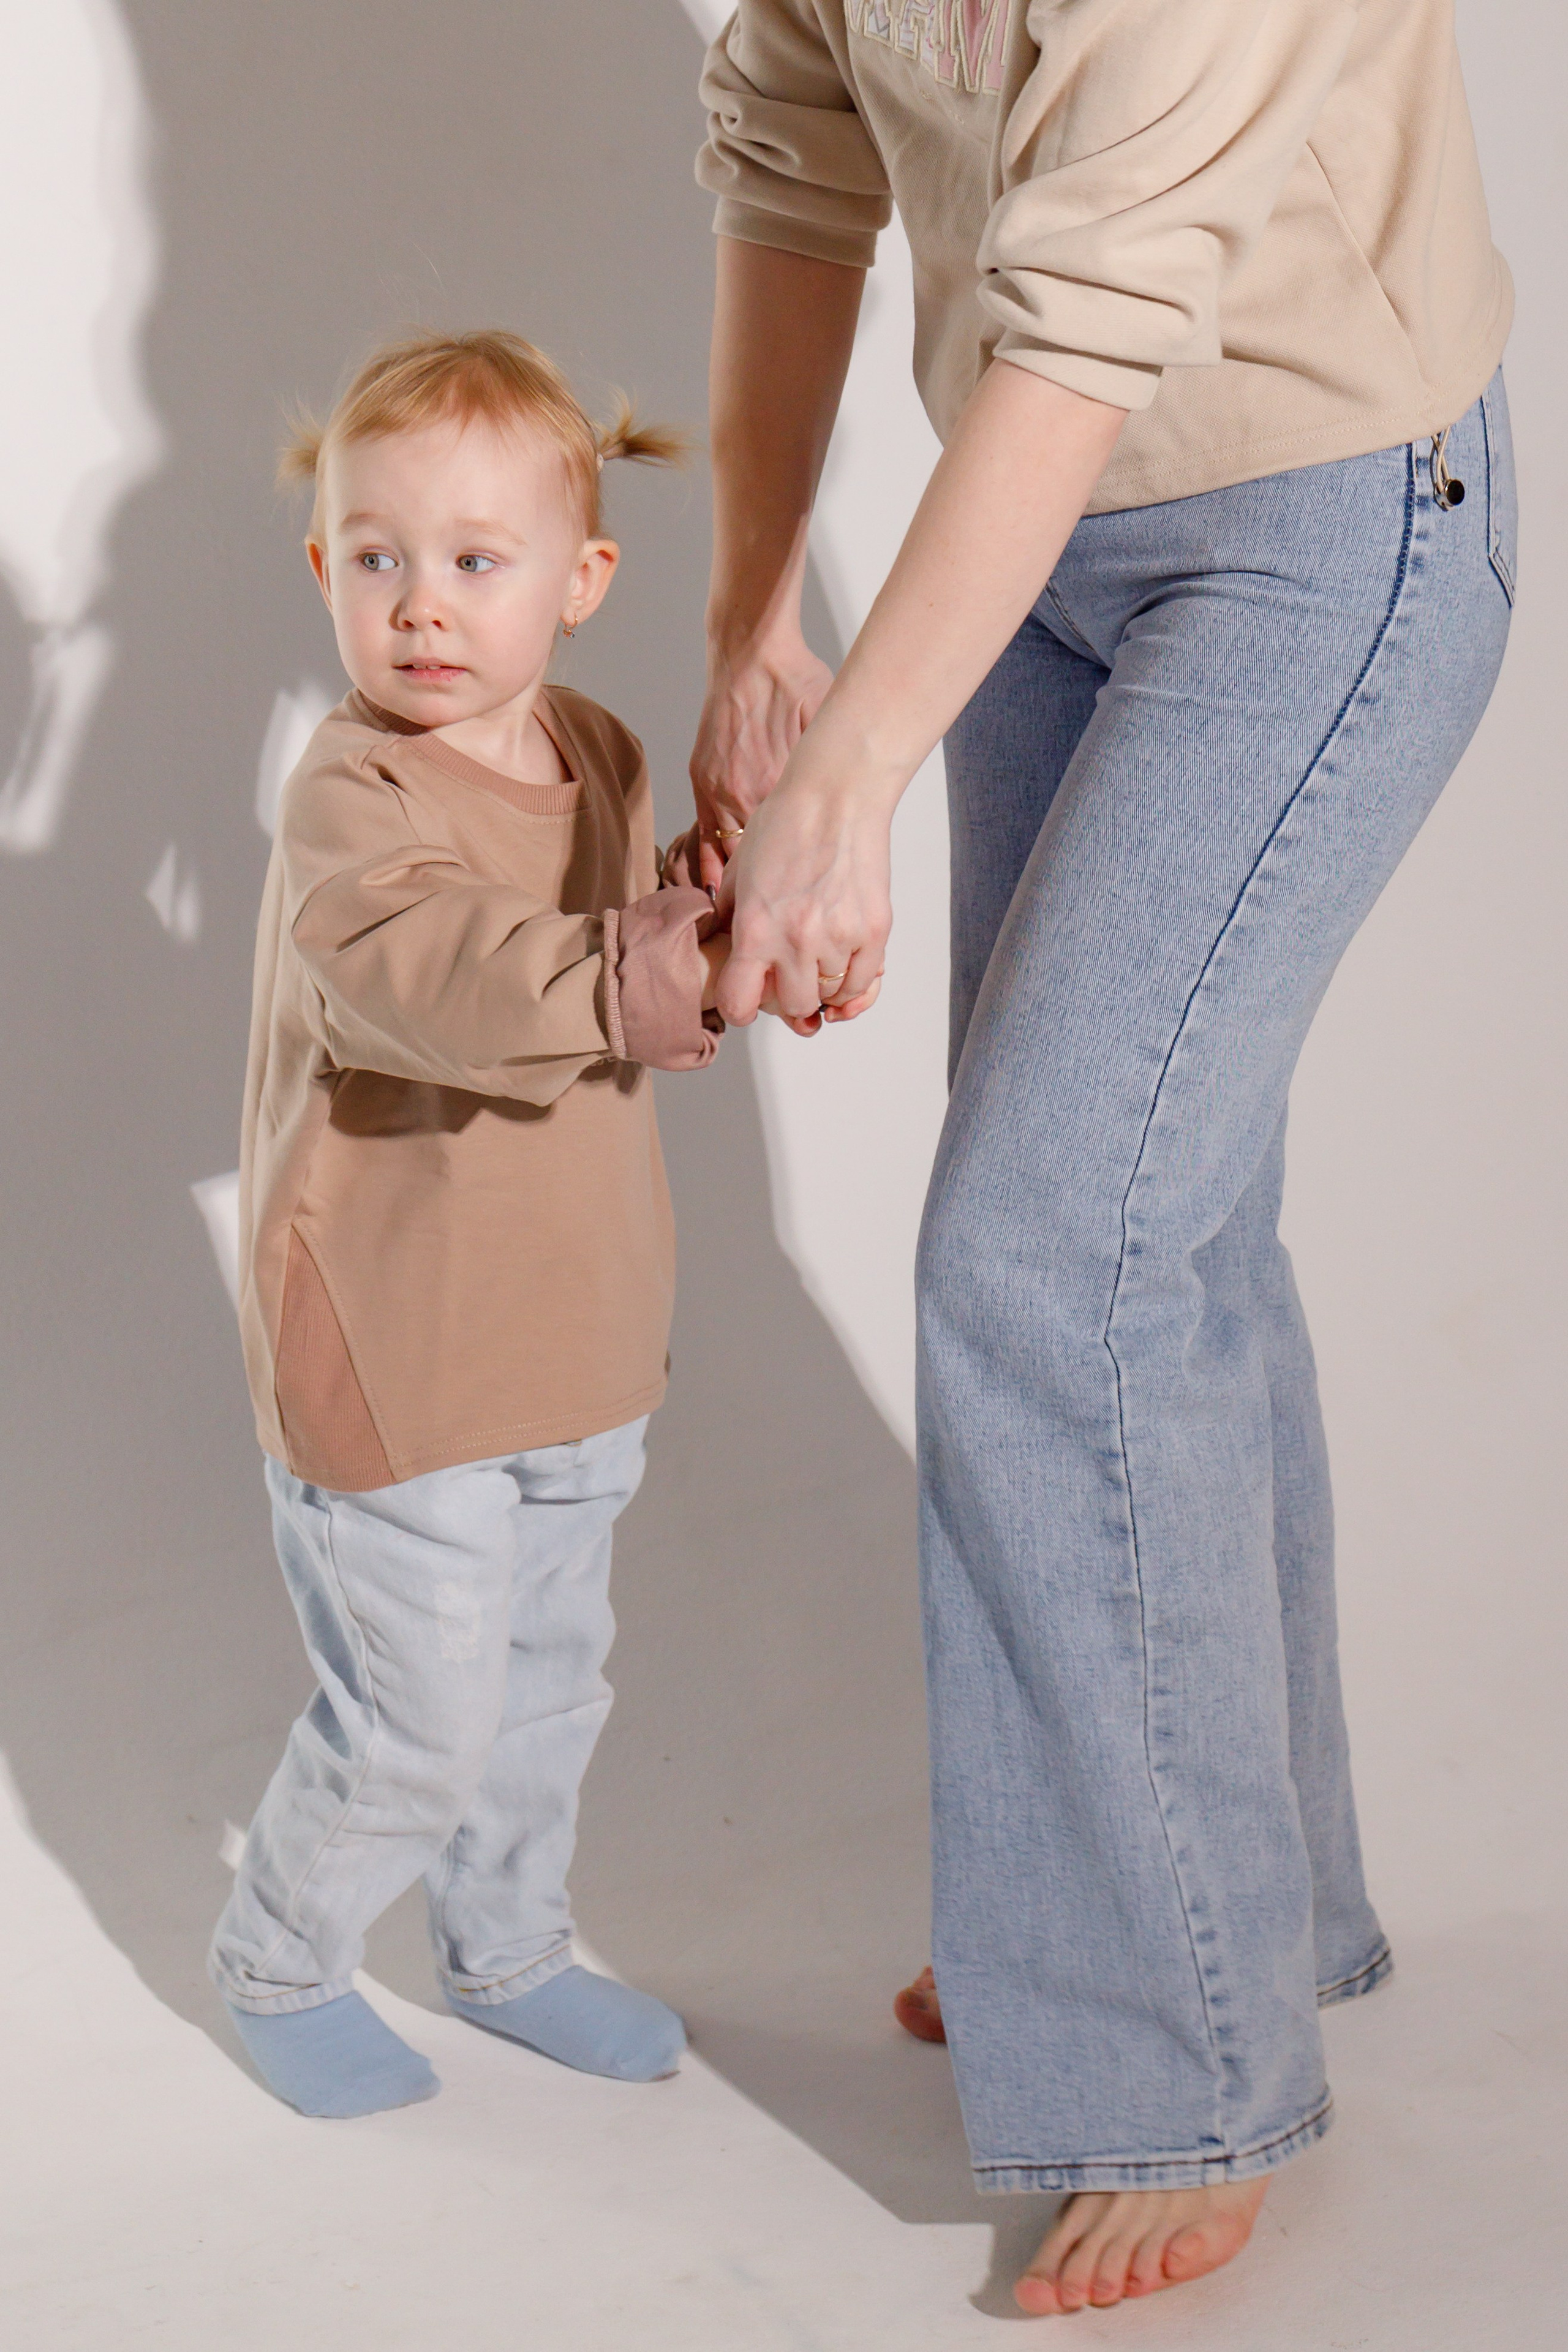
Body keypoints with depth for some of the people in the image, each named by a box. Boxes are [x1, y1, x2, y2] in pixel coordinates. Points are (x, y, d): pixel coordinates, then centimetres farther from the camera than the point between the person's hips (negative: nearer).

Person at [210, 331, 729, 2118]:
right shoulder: (352, 803, -21)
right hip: (389, 1352, -7)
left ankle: (507, 1945, 43)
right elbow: (445, 979, -40)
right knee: (418, 1716, 1)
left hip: (570, 1335, 7)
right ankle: (278, 1964, 27)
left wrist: (720, 945, -7)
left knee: (550, 1679, 21)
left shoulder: (599, 761, 4)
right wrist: (650, 969, -53)